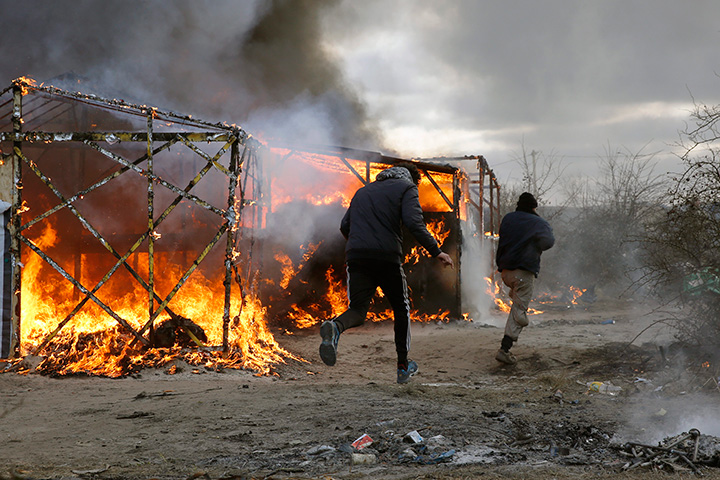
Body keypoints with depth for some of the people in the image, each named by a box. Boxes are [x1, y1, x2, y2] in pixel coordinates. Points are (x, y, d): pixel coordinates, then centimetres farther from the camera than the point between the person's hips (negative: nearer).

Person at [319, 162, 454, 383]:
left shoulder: (363, 191, 26)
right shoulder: (407, 188, 8)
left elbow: (344, 226, 23)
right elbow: (414, 222, -9)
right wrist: (436, 251, -6)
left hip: (356, 257, 4)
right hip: (387, 257, -4)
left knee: (357, 310, 2)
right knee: (401, 309, 15)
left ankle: (335, 326, -34)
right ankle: (403, 367, 20)